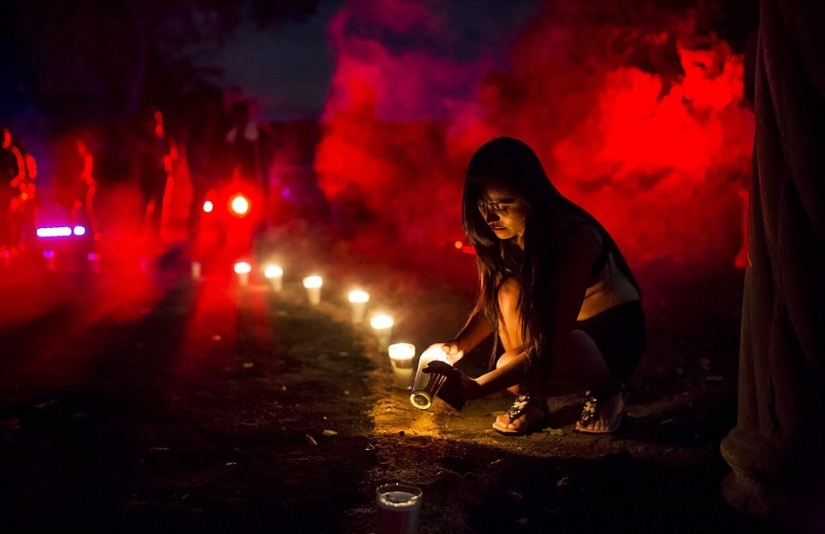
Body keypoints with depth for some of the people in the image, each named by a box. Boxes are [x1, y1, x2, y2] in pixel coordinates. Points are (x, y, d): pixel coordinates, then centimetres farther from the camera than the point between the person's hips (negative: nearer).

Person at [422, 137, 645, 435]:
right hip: (560, 325, 7)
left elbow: (548, 349, -35)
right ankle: (531, 398, -4)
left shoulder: (573, 240, -33)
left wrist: (476, 388, -41)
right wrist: (460, 345, -18)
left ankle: (606, 386, -2)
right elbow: (491, 302, 1)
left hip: (613, 335, -6)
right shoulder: (505, 235, -13)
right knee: (512, 292, -25)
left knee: (516, 371, -31)